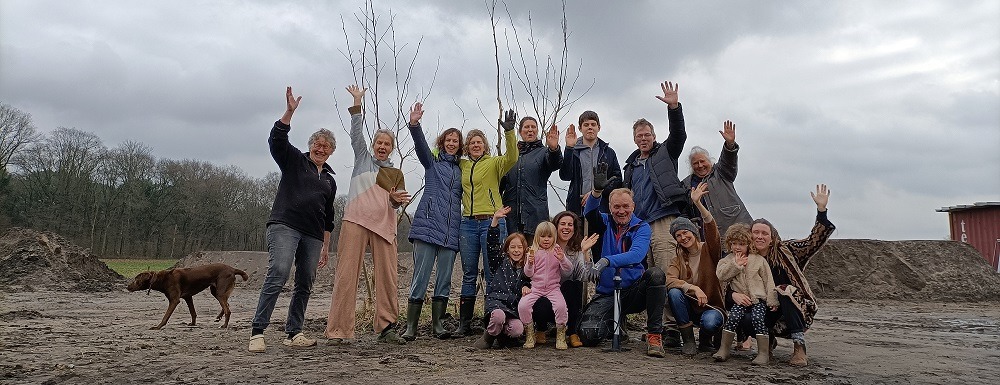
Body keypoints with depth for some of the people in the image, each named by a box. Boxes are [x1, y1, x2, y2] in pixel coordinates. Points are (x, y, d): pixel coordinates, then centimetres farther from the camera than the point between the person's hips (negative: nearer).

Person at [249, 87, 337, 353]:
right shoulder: (294, 160, 12)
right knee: (278, 275, -21)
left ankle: (293, 333, 9)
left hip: (313, 235, 6)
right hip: (285, 226, -6)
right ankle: (257, 332, -20)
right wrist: (289, 112, -17)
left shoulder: (330, 180, 24)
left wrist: (326, 246, 21)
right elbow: (276, 139, -6)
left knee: (305, 285, 2)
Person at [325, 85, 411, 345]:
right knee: (347, 274, -9)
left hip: (384, 224, 3)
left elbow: (397, 203, 15)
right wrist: (357, 104, -3)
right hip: (356, 219, -2)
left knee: (387, 277, -4)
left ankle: (386, 328, 4)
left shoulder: (396, 173, 23)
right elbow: (356, 133, 6)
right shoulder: (363, 158, 18)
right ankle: (338, 331, -9)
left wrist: (396, 199, -8)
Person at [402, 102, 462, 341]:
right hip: (428, 226, -3)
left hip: (451, 231, 4)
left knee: (444, 279, 5)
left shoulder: (461, 169, 20)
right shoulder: (432, 162, 12)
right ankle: (411, 327, 0)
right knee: (420, 277, -6)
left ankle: (437, 324, 13)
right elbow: (420, 145, -6)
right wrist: (414, 124, -23)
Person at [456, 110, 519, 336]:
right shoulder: (462, 165, 16)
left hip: (491, 222, -4)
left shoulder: (494, 163, 4)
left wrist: (509, 133, -28)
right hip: (468, 223, 4)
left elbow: (512, 158, -17)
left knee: (492, 274, -2)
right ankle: (464, 323, 13)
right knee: (469, 275, 7)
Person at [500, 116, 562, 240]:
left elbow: (555, 164, -14)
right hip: (511, 213, 3)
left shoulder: (543, 152, 8)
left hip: (536, 213, -2)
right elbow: (501, 183, 17)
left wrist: (554, 149, -37)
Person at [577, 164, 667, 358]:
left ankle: (654, 334, -20)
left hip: (634, 291, -1)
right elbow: (590, 212, -17)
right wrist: (597, 190, -38)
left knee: (655, 274, -32)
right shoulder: (605, 223, 5)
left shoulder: (642, 227, -1)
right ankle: (614, 325, 18)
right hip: (606, 294, 1)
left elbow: (636, 254, -21)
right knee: (588, 335, -20)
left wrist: (607, 261, -38)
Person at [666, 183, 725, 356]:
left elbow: (712, 229, -24)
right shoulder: (678, 260, 3)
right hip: (689, 307, 3)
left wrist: (698, 204, -38)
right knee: (674, 292, -29)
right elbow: (669, 280, -16)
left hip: (712, 306, -3)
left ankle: (706, 341, 3)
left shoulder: (709, 250, -3)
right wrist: (694, 288, -32)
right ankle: (688, 340, -14)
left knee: (709, 323, -36)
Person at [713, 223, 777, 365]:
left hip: (758, 298, -1)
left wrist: (772, 300, 1)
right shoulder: (728, 260, 12)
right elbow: (720, 275, -4)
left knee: (758, 317, -25)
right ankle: (724, 349, -16)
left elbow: (768, 281, 7)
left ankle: (763, 352, -18)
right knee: (733, 316, -22)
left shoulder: (759, 260, 7)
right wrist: (735, 264, -10)